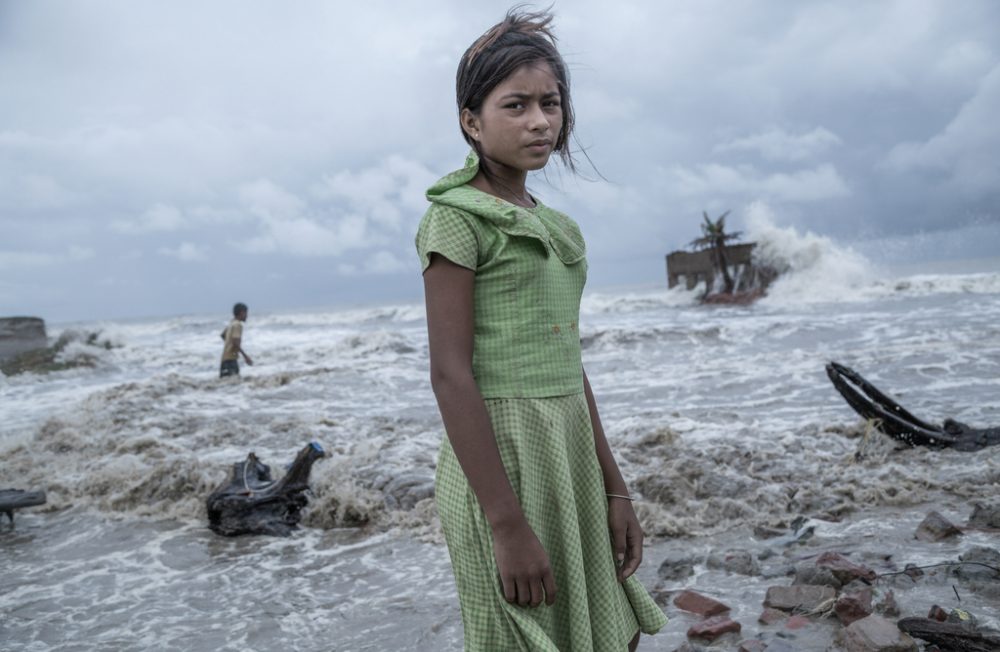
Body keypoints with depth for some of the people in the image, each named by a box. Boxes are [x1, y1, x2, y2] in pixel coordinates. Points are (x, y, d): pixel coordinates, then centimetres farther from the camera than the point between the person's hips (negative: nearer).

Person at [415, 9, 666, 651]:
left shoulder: (556, 228, 13)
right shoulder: (457, 215, -9)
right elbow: (450, 373, -17)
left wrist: (613, 487, 12)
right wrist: (507, 523, -20)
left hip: (570, 453, 8)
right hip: (499, 458, -7)